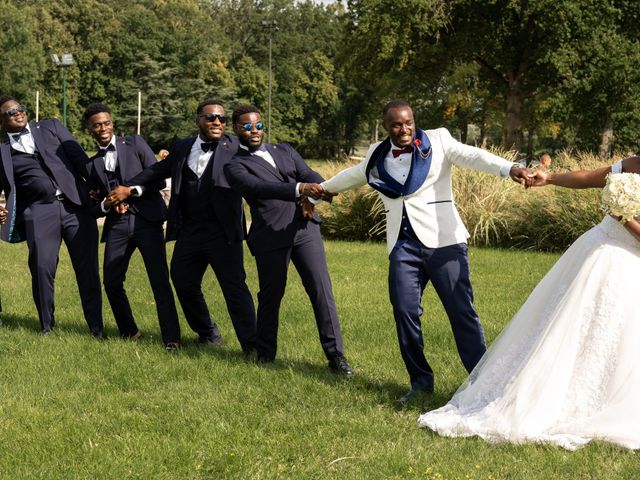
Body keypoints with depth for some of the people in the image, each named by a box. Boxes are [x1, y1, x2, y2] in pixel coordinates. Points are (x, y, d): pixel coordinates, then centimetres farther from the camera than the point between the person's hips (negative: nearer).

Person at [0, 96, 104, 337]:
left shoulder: (51, 127, 14)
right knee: (42, 268, -8)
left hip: (76, 205, 0)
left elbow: (80, 158, 6)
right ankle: (46, 325, 11)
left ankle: (96, 327, 9)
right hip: (39, 213, 0)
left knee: (87, 269, -1)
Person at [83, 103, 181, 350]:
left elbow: (159, 180, 0)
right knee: (111, 282, 3)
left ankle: (171, 337, -4)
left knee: (160, 280, -9)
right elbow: (96, 202, 18)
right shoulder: (93, 163, 16)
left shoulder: (135, 143, 6)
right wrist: (106, 205, -5)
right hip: (117, 225, 4)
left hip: (146, 220, -4)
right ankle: (128, 332, 23)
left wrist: (131, 190, -12)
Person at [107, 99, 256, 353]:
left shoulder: (235, 147, -3)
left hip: (222, 231, -6)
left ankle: (252, 347, -5)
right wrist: (128, 187, 20)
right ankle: (207, 333, 33)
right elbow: (157, 170, 25)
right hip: (189, 230, 6)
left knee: (235, 288, -9)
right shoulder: (183, 147, 12)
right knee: (184, 284, 13)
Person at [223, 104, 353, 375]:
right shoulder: (235, 166, 3)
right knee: (270, 295, 7)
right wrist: (298, 189, -30)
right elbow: (258, 187, -16)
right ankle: (265, 353, 27)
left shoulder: (285, 151, 19)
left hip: (305, 228, 3)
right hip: (270, 237, -3)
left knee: (321, 290, -5)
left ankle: (335, 355, -2)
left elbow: (313, 178, 9)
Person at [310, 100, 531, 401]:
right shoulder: (378, 154, 13)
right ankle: (421, 382, 10)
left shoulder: (437, 141, 1)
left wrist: (509, 169, -31)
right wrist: (325, 187, 49)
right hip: (403, 245, 4)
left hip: (443, 241, -4)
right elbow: (356, 174, 34)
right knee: (404, 312, -3)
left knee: (461, 311, -7)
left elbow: (472, 156, -14)